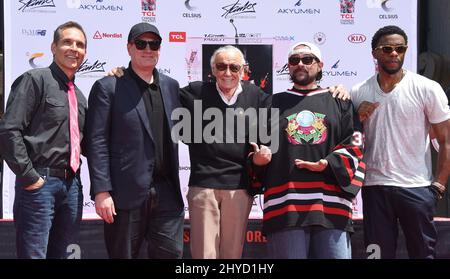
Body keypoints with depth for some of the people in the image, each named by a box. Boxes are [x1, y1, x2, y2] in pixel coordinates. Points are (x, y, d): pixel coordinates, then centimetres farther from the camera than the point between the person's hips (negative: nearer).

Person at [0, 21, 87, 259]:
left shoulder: (79, 96, 17)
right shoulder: (35, 80, -6)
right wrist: (28, 176, -15)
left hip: (71, 184, 7)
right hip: (40, 183, -7)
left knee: (63, 254, 12)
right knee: (33, 254, -6)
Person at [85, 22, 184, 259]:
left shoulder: (171, 86, 14)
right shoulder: (108, 87, -2)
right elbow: (96, 142, -7)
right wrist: (101, 191, -14)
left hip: (167, 193, 4)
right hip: (127, 193, -4)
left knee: (171, 254, 5)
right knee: (123, 255, 6)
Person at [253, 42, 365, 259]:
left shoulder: (339, 103, 17)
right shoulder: (274, 104, 20)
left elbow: (354, 146, 8)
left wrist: (329, 164, -9)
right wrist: (258, 158, 0)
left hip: (331, 208, 0)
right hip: (284, 208, 0)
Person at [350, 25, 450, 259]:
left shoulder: (427, 89, -2)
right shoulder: (358, 93, 6)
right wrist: (357, 119, -7)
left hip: (417, 188, -2)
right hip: (374, 187, 2)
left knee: (423, 252, 4)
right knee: (379, 253, 10)